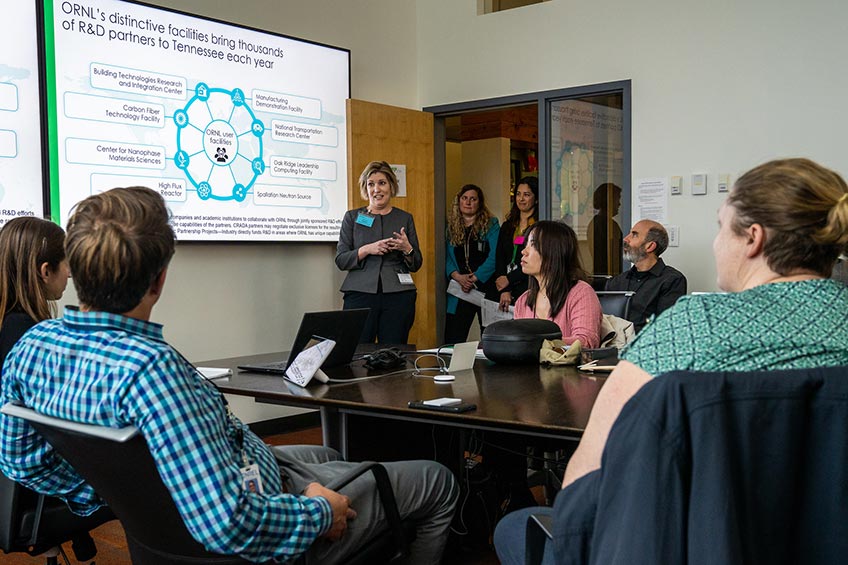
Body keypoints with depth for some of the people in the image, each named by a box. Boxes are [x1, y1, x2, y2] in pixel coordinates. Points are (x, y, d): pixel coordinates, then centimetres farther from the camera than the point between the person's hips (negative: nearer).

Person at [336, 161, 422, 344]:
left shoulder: (405, 218, 11)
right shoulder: (352, 217, 9)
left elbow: (416, 265, 13)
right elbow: (340, 260, 4)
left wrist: (407, 248, -8)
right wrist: (367, 250, -11)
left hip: (398, 295, 1)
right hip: (360, 293, -1)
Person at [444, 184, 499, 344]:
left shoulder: (491, 225, 3)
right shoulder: (450, 227, 12)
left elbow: (494, 257, -8)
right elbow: (447, 257, 5)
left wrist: (475, 278, -16)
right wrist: (458, 276, -13)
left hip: (485, 287, -3)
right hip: (460, 290, 3)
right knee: (452, 340, 1)